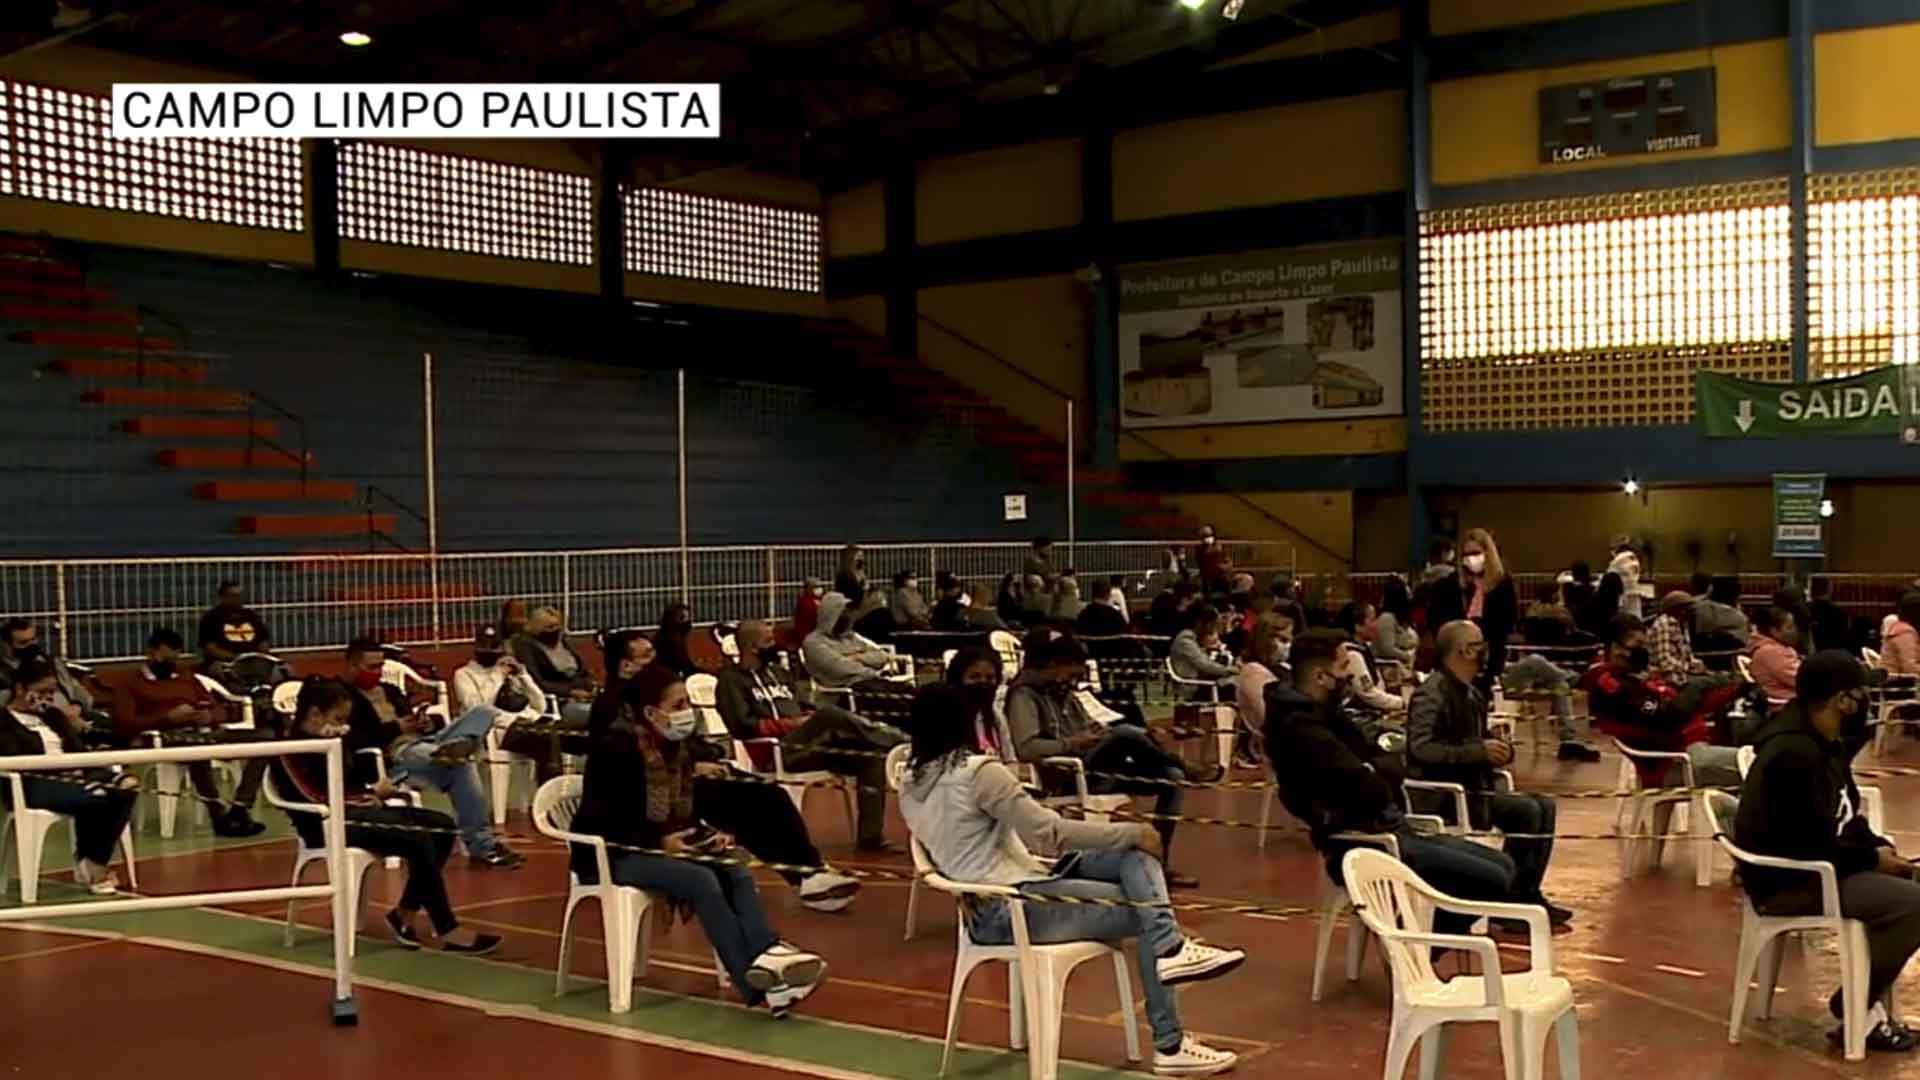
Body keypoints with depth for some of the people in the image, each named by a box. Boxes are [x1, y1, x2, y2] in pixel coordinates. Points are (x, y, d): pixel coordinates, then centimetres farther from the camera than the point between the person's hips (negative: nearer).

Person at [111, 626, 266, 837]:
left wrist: (209, 716, 0)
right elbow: (124, 726, -2)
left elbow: (220, 711, 25)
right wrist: (168, 718, -12)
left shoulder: (188, 679, 30)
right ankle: (221, 813, -35)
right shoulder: (131, 684, 14)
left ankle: (238, 810, -28)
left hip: (204, 733, 6)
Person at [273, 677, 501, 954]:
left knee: (443, 826, -6)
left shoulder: (332, 741, 18)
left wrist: (372, 795, -4)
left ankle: (404, 914, -2)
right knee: (418, 840, -27)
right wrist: (371, 792, -9)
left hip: (355, 810, 10)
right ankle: (448, 931, -24)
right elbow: (317, 798, -18)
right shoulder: (291, 749, -9)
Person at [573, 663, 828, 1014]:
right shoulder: (616, 746, -17)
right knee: (701, 880, -30)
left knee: (735, 871, -20)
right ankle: (758, 986, -32)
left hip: (666, 846, 8)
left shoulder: (679, 745, 6)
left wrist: (704, 835, -6)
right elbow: (602, 821, -20)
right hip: (612, 854, -7)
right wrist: (660, 841, -26)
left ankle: (766, 956, -38)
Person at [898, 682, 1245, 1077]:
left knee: (1134, 854, 6)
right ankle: (1169, 1045, -1)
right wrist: (1134, 831, -6)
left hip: (984, 910, 9)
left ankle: (1169, 948, -13)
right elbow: (1050, 833, -16)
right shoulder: (978, 772, -15)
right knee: (1144, 912, 4)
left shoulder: (910, 787, 9)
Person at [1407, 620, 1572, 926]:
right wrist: (1480, 751, -26)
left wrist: (1498, 750, 2)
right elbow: (1421, 748, -28)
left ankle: (1527, 896, 7)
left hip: (1472, 787, 9)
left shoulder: (1473, 695, 13)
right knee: (1527, 811, -19)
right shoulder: (1431, 694, -16)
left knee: (1545, 807, 2)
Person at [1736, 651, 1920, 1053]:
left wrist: (1876, 847, -4)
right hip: (1786, 882, -11)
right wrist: (1873, 859, -11)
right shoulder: (1794, 754, -25)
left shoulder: (1821, 742, 8)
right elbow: (1815, 845, -25)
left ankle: (1869, 1000, 11)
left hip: (1809, 864, 11)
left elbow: (1843, 819, 14)